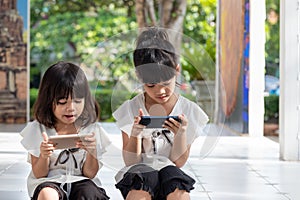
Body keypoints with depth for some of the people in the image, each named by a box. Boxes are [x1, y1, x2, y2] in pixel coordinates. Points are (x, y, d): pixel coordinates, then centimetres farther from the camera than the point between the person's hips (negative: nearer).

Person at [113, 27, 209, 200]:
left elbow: (178, 162, 2)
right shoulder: (130, 110, 1)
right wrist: (135, 133, -18)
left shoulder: (190, 111, 1)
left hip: (170, 174, 1)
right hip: (138, 173, 0)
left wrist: (181, 134, -17)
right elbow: (131, 161, 1)